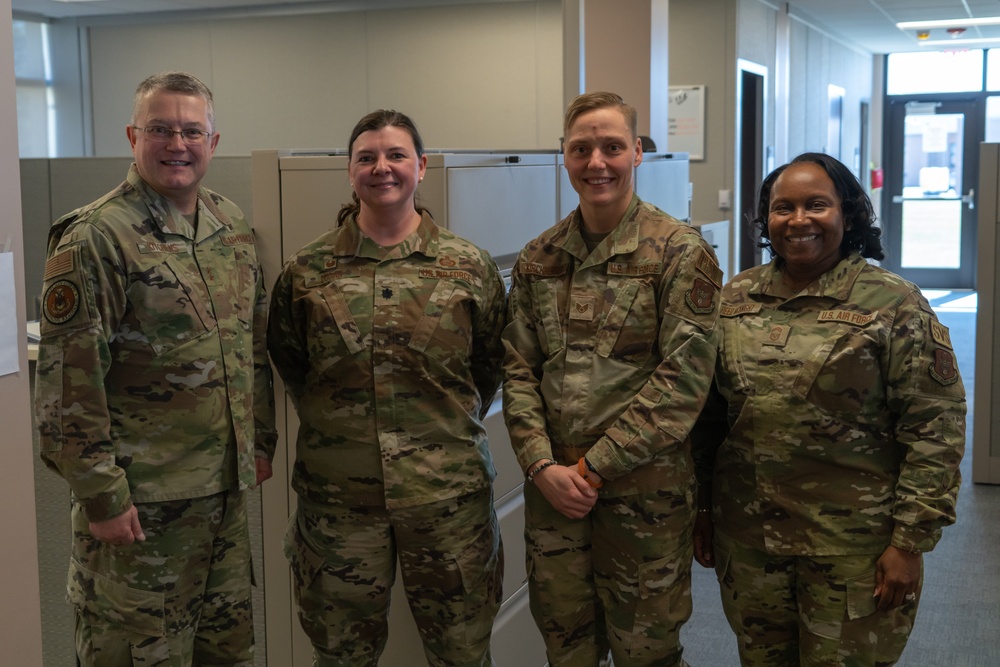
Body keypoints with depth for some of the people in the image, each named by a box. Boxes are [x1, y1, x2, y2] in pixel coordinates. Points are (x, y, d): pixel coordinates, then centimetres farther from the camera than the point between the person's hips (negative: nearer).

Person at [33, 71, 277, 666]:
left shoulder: (233, 226, 8)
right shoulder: (96, 238, -14)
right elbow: (69, 381, -16)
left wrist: (262, 439, 15)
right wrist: (101, 493, -17)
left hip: (227, 486, 7)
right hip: (141, 497, -7)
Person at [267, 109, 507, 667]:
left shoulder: (470, 266, -1)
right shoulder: (306, 271, 0)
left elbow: (489, 369, 8)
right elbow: (289, 367, 11)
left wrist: (449, 429, 6)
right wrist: (338, 426, 8)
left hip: (449, 492, 0)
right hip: (337, 494, 1)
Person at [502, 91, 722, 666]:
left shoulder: (680, 252, -8)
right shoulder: (538, 259, 7)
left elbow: (684, 377, -14)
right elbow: (519, 370, 6)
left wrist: (594, 467, -15)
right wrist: (542, 466, -8)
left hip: (645, 489, -4)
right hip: (553, 487, 4)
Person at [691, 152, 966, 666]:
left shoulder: (894, 305, -9)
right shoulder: (734, 300, 4)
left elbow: (935, 430, -10)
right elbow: (709, 415, 11)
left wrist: (910, 541, -13)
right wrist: (702, 511, 11)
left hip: (853, 547, -4)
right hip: (746, 537, 4)